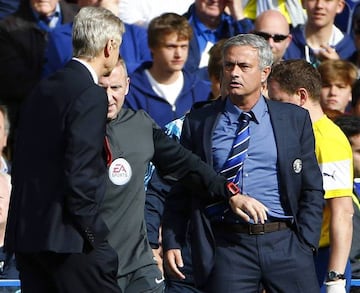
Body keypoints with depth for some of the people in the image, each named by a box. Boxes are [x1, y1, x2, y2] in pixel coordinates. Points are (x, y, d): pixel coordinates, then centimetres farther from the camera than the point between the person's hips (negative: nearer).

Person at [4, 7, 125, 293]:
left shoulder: (42, 90, 13)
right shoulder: (91, 96, -13)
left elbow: (22, 165, 14)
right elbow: (80, 176, -19)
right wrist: (95, 236, -11)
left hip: (25, 236, 8)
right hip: (65, 237, -8)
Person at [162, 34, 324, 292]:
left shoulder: (295, 119, 10)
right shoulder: (198, 123, 9)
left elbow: (312, 189, 10)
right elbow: (179, 191, 11)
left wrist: (305, 245, 0)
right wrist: (172, 243, 1)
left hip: (284, 242, 1)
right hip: (227, 247, 0)